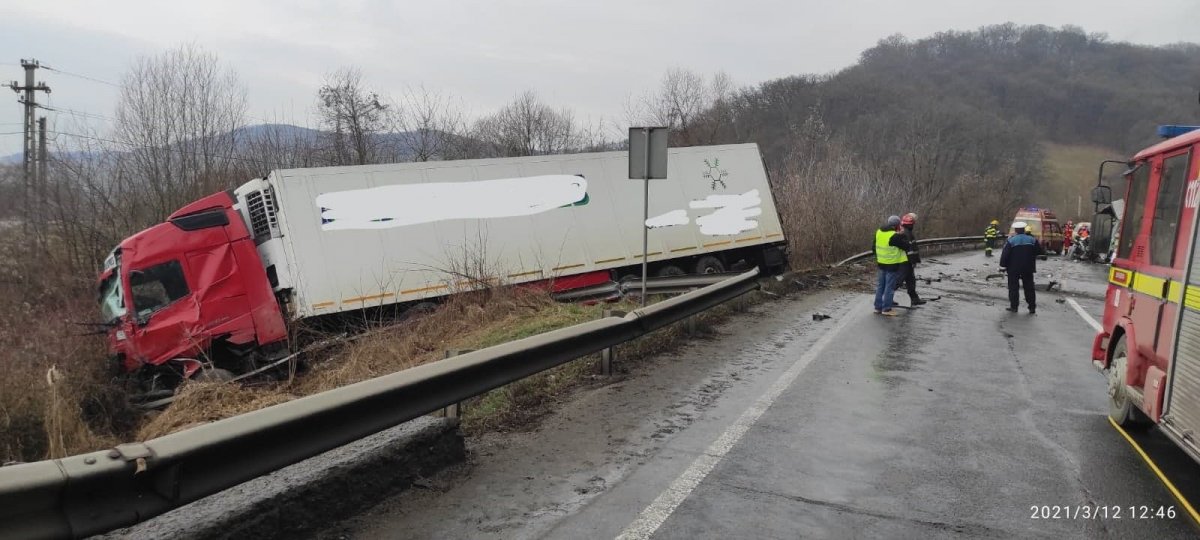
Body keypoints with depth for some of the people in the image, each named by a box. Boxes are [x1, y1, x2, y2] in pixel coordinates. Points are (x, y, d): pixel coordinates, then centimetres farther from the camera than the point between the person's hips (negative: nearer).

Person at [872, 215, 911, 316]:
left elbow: (874, 247, 11)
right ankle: (886, 309, 5)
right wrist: (902, 236, 1)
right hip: (893, 264, -7)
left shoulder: (879, 232, 3)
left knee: (880, 285, 14)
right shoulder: (895, 236, -21)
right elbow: (906, 246, -13)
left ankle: (878, 307, 19)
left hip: (881, 263, 7)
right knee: (890, 287, 1)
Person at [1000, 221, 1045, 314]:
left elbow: (1005, 255, -13)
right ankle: (1032, 307, 12)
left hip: (1013, 269, -3)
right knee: (1029, 288, 10)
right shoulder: (1032, 240, 0)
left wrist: (1003, 266, -7)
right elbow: (1040, 251, 4)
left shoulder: (1011, 241, -11)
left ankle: (1014, 307, 6)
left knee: (1013, 287, 5)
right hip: (1028, 268, 3)